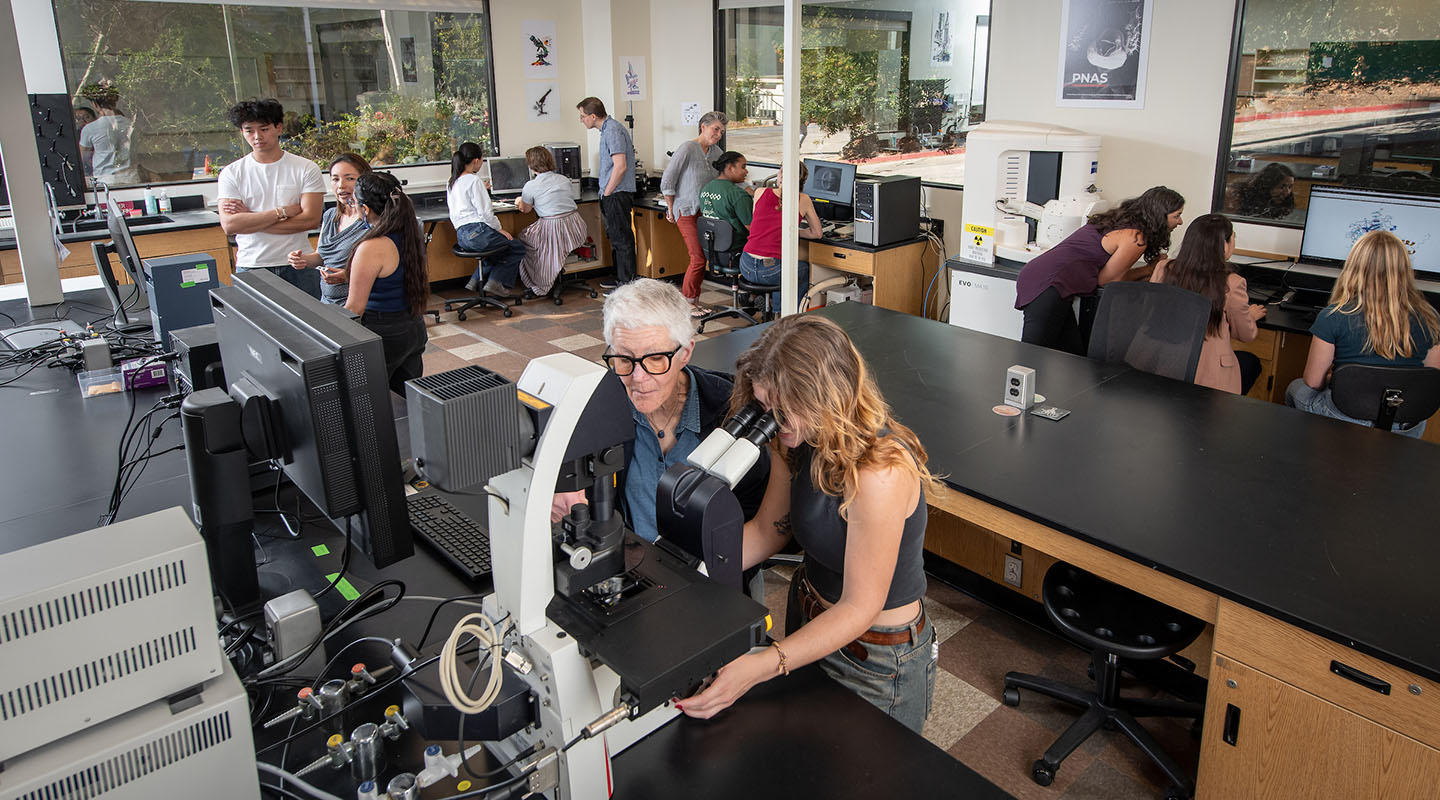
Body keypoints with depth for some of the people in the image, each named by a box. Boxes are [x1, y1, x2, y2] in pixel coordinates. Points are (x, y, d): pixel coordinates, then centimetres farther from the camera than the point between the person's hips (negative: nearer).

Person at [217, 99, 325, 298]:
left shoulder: (306, 168, 1)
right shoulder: (231, 173, 5)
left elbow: (311, 219, -10)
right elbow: (229, 226, -7)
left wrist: (250, 220, -8)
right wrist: (283, 211, -11)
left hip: (298, 266, 0)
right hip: (250, 267, 1)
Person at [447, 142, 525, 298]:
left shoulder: (452, 183, 15)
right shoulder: (474, 180, -11)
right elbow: (485, 211, -16)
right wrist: (500, 229, -5)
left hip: (461, 235, 9)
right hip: (477, 231, -9)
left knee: (499, 246, 32)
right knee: (518, 249, 6)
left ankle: (477, 280, 21)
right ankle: (496, 283, 0)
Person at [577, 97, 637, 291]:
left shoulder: (613, 130, -16)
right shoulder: (608, 129, 16)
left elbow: (620, 166, -24)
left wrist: (607, 193, -16)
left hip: (617, 194, -11)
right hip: (612, 194, 11)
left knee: (622, 239, -6)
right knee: (616, 237, 17)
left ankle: (626, 283, -2)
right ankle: (620, 277, 27)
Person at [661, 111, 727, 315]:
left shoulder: (716, 153, 10)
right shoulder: (687, 149, -12)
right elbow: (667, 182, -11)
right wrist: (671, 209, -5)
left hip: (706, 212, 7)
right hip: (687, 212, -7)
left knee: (702, 257, 6)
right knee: (698, 257, -11)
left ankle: (695, 301, 17)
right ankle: (687, 302, 1)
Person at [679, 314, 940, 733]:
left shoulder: (880, 471, -35)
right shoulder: (801, 443, -10)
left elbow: (860, 607, -30)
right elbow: (768, 530, 1)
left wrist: (761, 666, -39)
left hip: (878, 660, -7)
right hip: (809, 621, 8)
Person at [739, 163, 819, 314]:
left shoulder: (760, 193, 3)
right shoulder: (803, 200, -2)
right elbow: (816, 233, 10)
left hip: (747, 267, 3)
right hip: (771, 272, -3)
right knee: (804, 268, 30)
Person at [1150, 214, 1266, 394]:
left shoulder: (1163, 269, -7)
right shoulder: (1231, 284, -16)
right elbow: (1247, 335, 1)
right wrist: (1250, 315, 26)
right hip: (1205, 377, -4)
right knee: (1252, 362, 30)